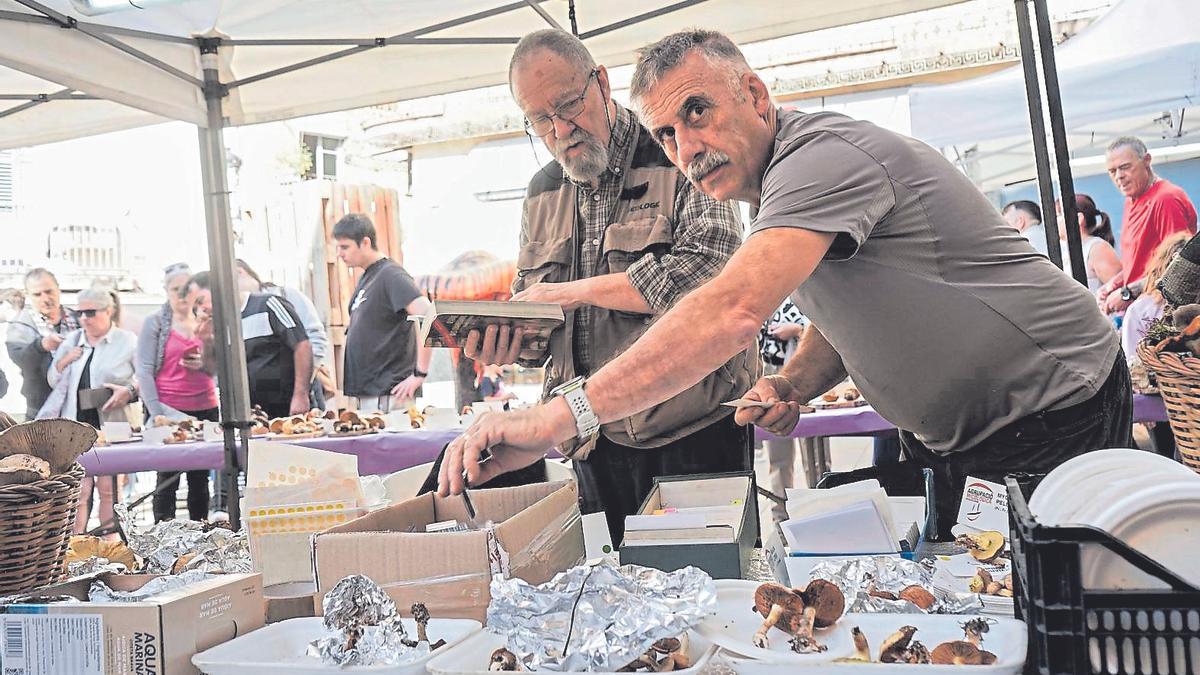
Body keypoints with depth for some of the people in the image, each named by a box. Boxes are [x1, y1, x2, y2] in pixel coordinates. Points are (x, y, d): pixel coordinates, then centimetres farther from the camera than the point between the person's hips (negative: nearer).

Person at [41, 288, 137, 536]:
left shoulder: (128, 341, 3)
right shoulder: (71, 340, 15)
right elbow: (52, 380, 20)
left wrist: (129, 391, -17)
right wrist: (63, 361, 2)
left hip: (112, 426, -3)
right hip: (76, 426, 3)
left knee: (108, 489, 0)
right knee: (78, 490, -5)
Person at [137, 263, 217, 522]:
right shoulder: (154, 322, 2)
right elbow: (144, 370, -3)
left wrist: (203, 363, -6)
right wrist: (156, 413, -12)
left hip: (205, 408, 3)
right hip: (167, 410, -3)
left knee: (200, 480, 6)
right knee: (167, 480, -1)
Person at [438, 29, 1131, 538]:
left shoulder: (822, 154, -27)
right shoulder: (782, 188, 5)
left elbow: (734, 311, -43)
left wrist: (561, 416, -47)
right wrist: (793, 384, -9)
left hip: (1057, 412, -8)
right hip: (946, 438, 9)